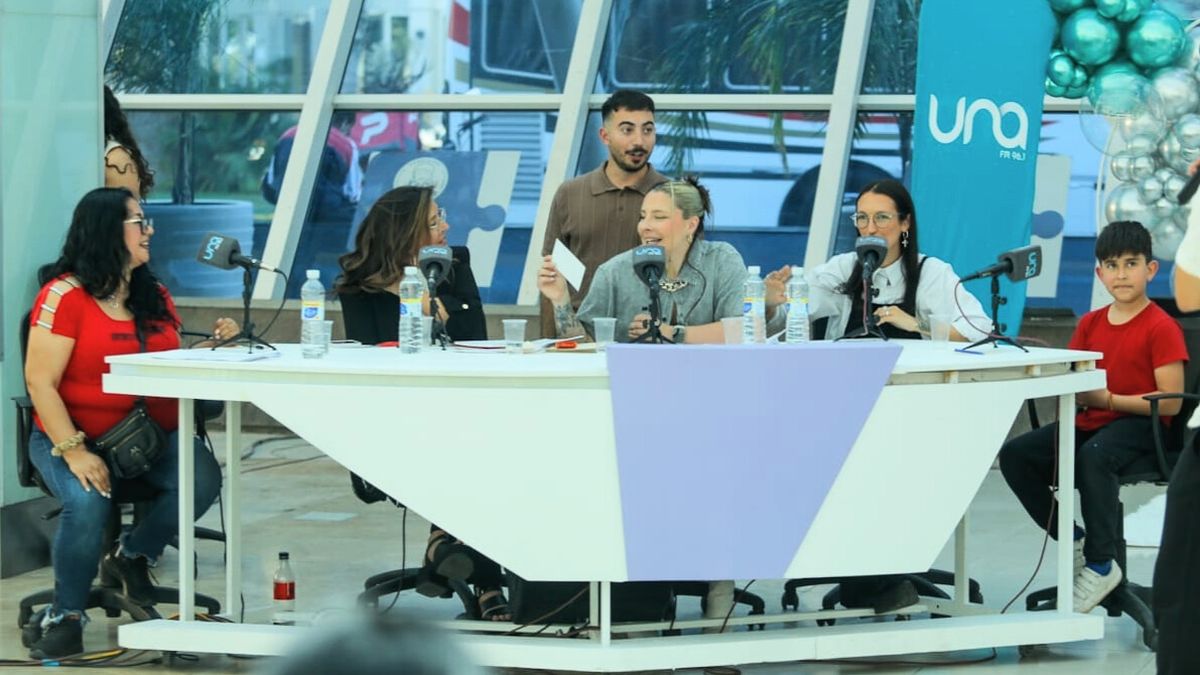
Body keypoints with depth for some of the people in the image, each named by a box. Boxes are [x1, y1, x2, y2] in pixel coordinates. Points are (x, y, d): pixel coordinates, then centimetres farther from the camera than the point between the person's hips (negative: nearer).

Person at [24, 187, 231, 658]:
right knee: (88, 503, -35)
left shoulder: (154, 296, 11)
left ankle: (134, 555, 4)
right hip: (77, 435, -5)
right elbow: (40, 382, -15)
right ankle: (66, 616, -11)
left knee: (203, 480, -24)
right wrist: (73, 452, -24)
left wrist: (213, 345, -3)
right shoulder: (64, 296, -11)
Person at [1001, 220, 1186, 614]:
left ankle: (1100, 564, -26)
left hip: (1139, 424, -7)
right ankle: (1074, 540, -1)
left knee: (1093, 456, -39)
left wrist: (1108, 399, -18)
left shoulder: (1162, 328, -8)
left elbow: (1170, 402, -14)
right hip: (1090, 421, 7)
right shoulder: (1091, 323, 13)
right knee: (1015, 454, -14)